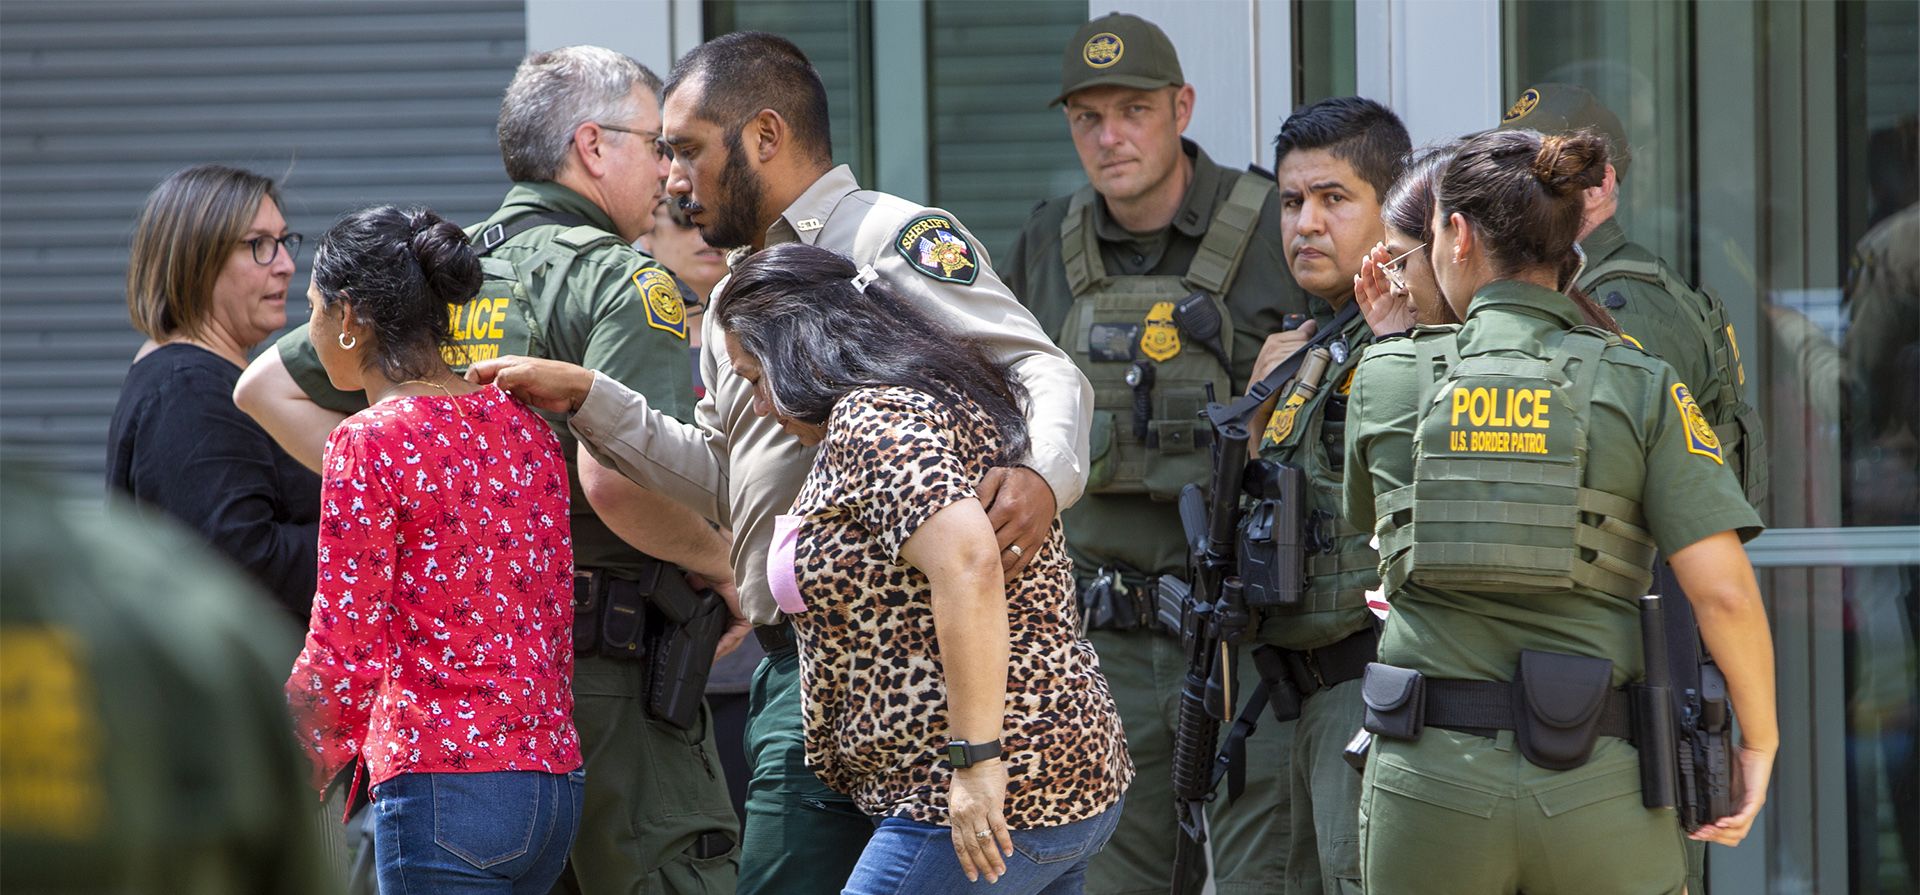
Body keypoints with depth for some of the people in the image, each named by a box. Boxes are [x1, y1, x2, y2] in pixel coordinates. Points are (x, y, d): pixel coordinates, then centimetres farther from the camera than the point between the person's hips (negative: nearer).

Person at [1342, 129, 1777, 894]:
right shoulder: (1643, 391, -1)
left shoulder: (1385, 380, 3)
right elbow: (1725, 592, -10)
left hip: (1430, 778, 1)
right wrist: (1761, 742, 6)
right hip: (1597, 790, -1)